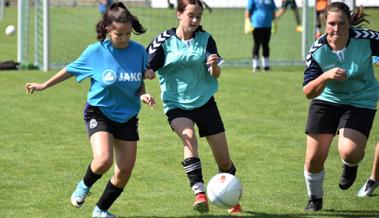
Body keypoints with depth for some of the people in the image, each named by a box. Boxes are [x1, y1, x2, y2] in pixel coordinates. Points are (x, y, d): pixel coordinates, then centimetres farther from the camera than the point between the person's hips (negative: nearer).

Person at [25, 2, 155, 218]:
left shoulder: (139, 51, -7)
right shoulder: (95, 52, -13)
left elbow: (140, 82, 7)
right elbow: (71, 70, 4)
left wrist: (143, 95, -15)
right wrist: (44, 85, 14)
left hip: (127, 116, 3)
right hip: (99, 113, -3)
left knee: (125, 171, 3)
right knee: (103, 161, -26)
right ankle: (85, 185, 9)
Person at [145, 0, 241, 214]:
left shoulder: (205, 39, -2)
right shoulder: (164, 41, -6)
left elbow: (216, 74, -7)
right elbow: (147, 69, -10)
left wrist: (214, 66, -31)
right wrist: (147, 73, -34)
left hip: (205, 102, 2)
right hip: (177, 105, -2)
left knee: (224, 161, 4)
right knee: (188, 136, -34)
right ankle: (199, 193, -40)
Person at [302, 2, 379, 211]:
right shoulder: (317, 51, -19)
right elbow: (308, 92, -21)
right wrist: (326, 76, -38)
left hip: (360, 102, -1)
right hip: (326, 100, 2)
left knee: (349, 151, -24)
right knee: (314, 158, -2)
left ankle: (351, 165, 17)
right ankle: (315, 199, 28)